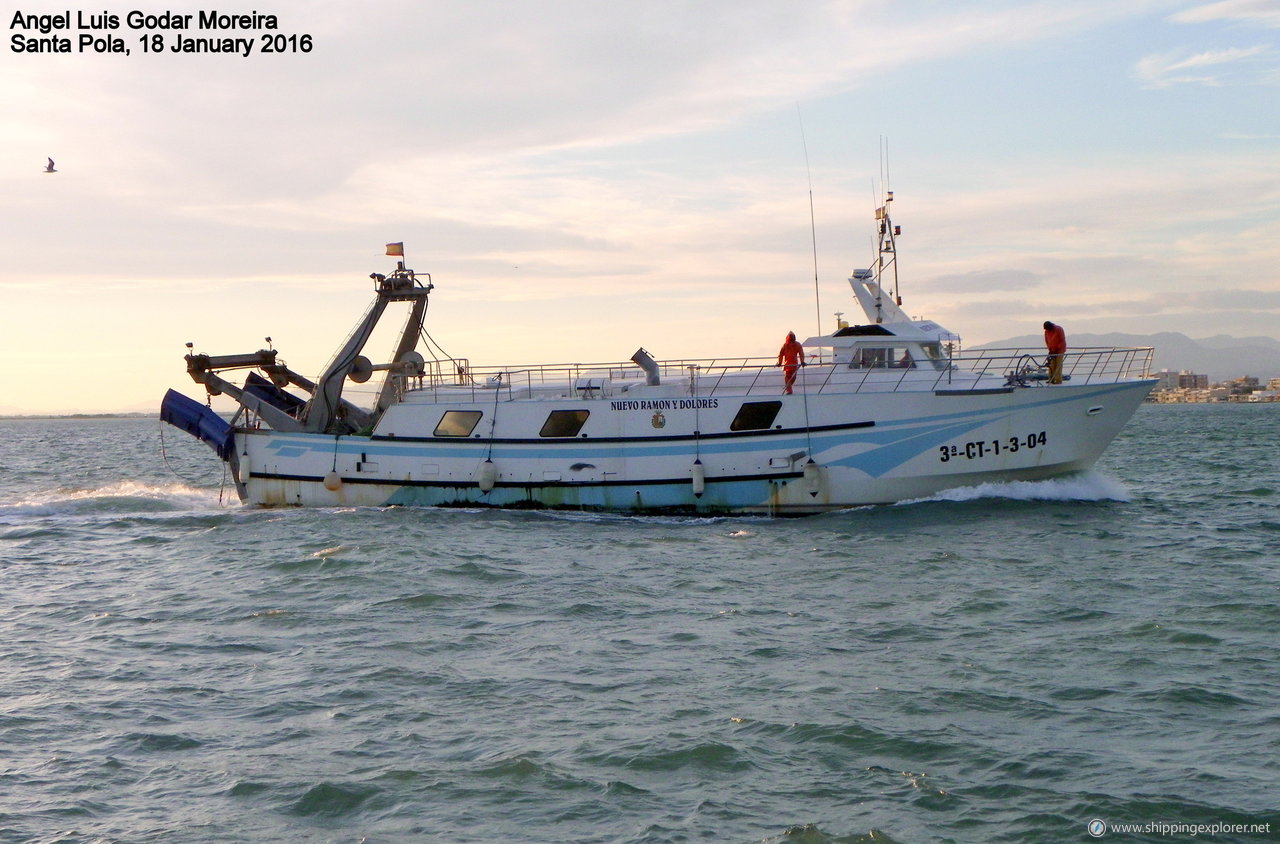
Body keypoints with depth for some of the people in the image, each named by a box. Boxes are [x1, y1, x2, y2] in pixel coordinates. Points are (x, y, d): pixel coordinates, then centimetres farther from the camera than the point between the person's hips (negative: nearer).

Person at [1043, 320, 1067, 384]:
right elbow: (1047, 341, 9)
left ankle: (1058, 380, -9)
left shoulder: (1059, 329, -15)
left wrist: (1057, 349, -16)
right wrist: (1050, 349, -3)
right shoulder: (1046, 332, 1)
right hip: (1052, 350, 5)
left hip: (1059, 350, -5)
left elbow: (1062, 340, -13)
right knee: (1051, 365, 0)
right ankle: (1051, 379, 4)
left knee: (1058, 364, -9)